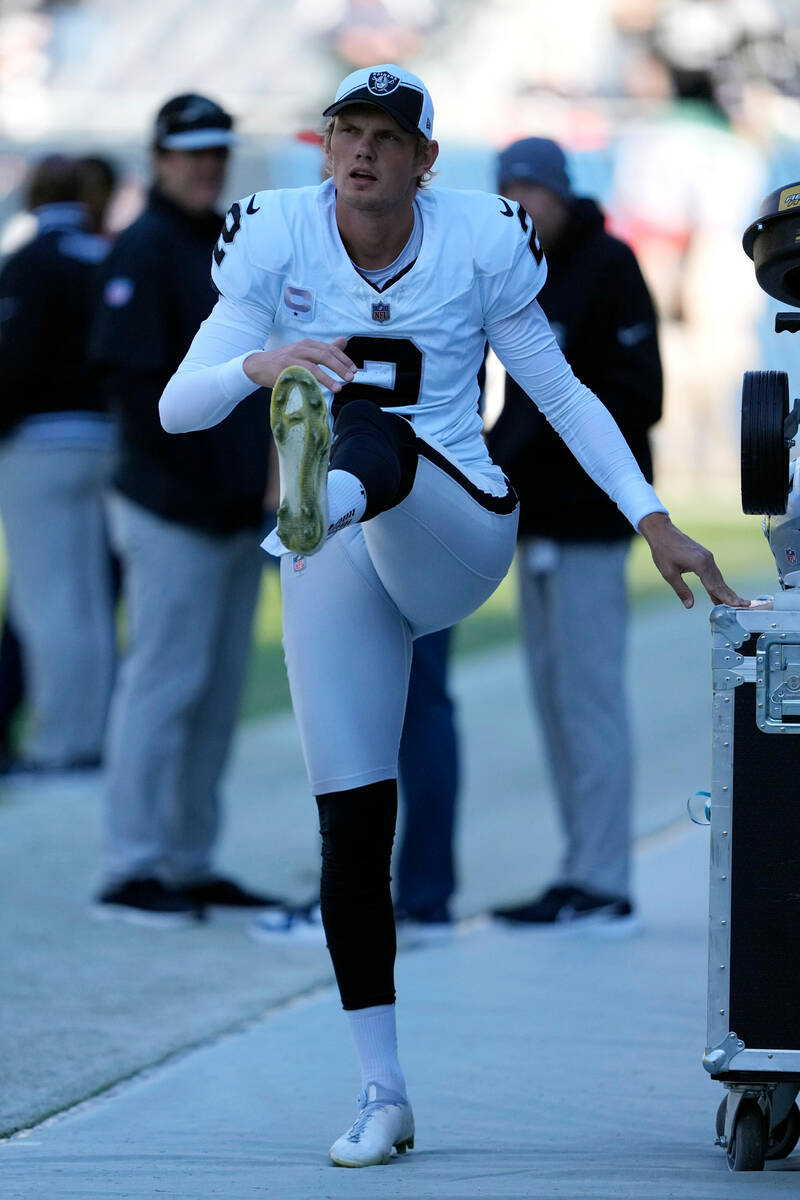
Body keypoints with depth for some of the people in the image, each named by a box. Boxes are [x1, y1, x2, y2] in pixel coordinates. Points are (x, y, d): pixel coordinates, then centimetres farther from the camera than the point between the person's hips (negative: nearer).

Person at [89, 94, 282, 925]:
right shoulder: (145, 250, -9)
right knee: (165, 681, -8)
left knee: (218, 687, 10)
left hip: (237, 507, 8)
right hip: (172, 511, -8)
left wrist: (260, 482, 9)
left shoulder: (229, 248, 16)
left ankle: (190, 863, 16)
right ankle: (132, 870, -5)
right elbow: (132, 379, -16)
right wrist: (197, 477, -18)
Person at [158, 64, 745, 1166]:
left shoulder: (479, 244, -1)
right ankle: (382, 1094, 7)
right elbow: (178, 407, -8)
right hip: (335, 575, 2)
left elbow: (563, 395, 8)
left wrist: (655, 523, 2)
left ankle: (320, 493, -74)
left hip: (454, 535, -2)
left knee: (379, 431, -34)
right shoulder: (278, 241, 0)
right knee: (352, 820, -3)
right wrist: (259, 365, -30)